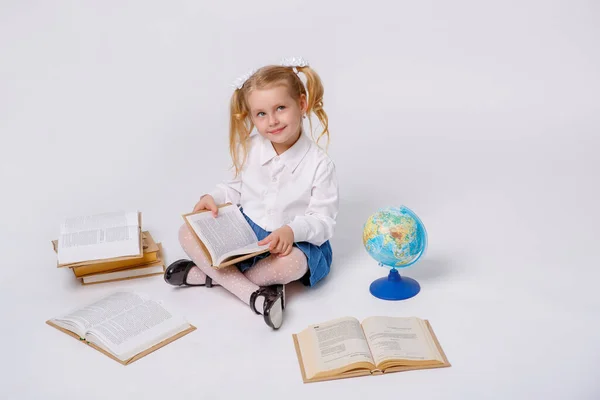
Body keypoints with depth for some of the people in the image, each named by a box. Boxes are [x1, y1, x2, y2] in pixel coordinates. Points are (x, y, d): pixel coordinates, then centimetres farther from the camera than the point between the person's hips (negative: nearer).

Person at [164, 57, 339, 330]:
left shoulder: (319, 164, -16)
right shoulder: (250, 149, -3)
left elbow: (324, 222, -15)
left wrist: (292, 230, -34)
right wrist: (214, 197, -6)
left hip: (294, 243, -4)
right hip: (244, 230, 5)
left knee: (291, 264, -40)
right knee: (187, 233, -14)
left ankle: (210, 274, -20)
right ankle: (252, 293, -27)